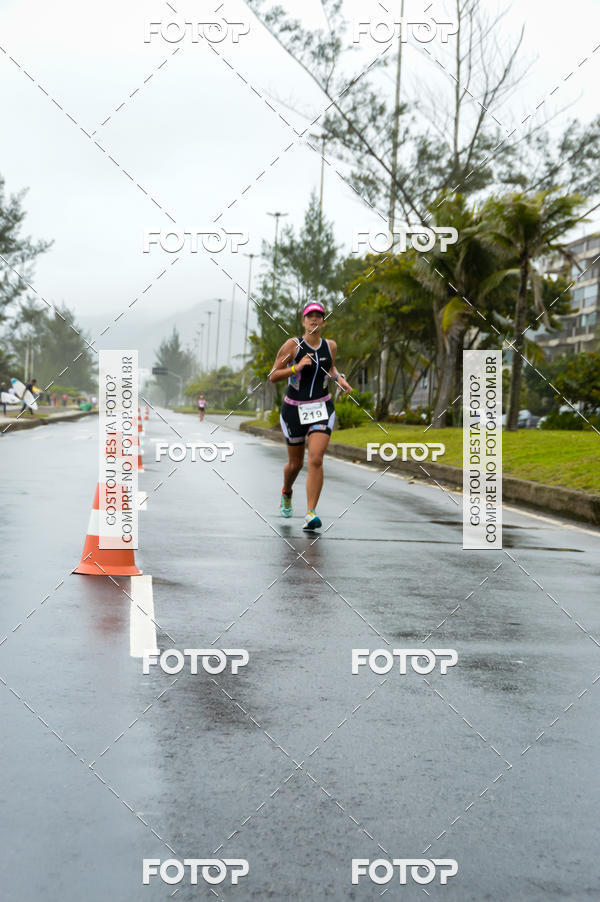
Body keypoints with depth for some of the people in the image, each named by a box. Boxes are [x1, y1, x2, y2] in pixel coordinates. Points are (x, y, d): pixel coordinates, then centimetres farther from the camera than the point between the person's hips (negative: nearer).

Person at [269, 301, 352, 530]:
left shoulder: (330, 346, 3)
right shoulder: (292, 345, -8)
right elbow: (273, 376, -9)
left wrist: (339, 378, 4)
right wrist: (296, 368, -23)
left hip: (322, 408, 1)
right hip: (294, 409, -1)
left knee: (316, 460, -17)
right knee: (295, 463, 12)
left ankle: (311, 513, -16)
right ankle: (286, 492, 47)